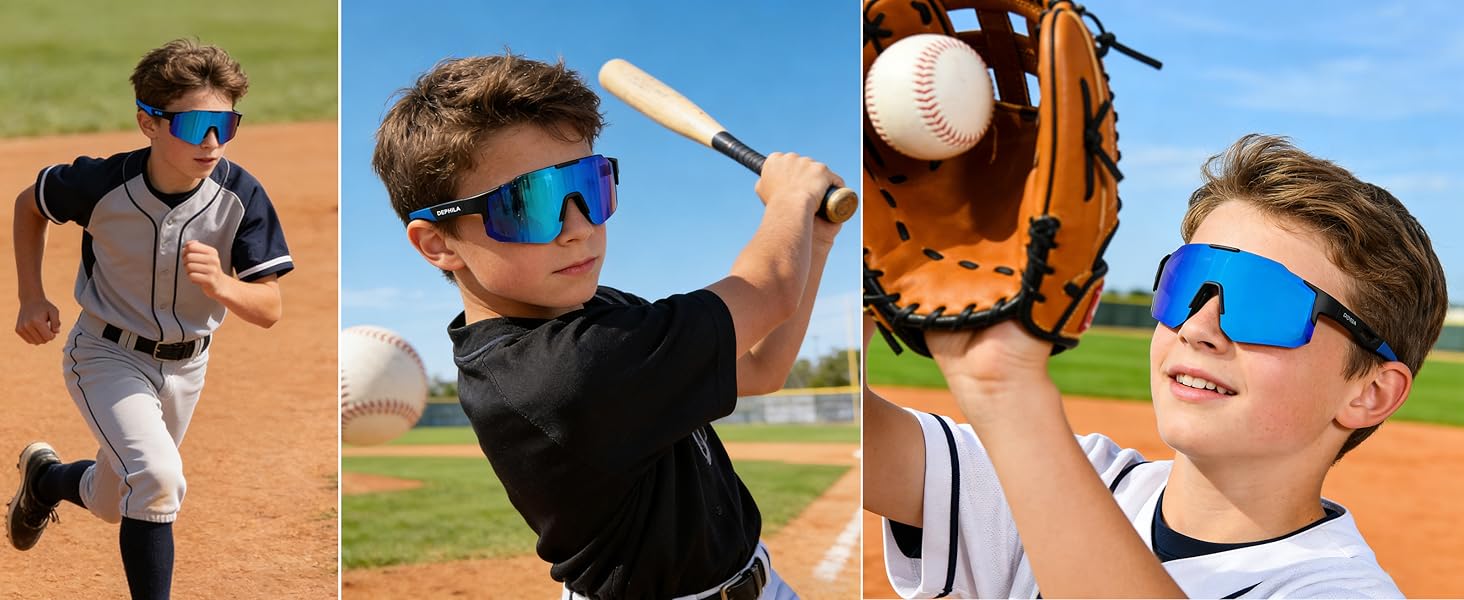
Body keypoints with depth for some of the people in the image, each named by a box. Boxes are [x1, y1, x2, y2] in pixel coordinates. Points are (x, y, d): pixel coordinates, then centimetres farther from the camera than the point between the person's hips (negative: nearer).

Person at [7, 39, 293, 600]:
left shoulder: (241, 196, -22)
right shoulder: (103, 183, -25)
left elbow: (270, 308, -20)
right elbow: (29, 204, -2)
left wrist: (220, 286, -41)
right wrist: (32, 297, -6)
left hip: (185, 366, 3)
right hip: (108, 356, -3)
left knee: (114, 504, 21)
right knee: (158, 477, -28)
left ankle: (46, 477, 54)